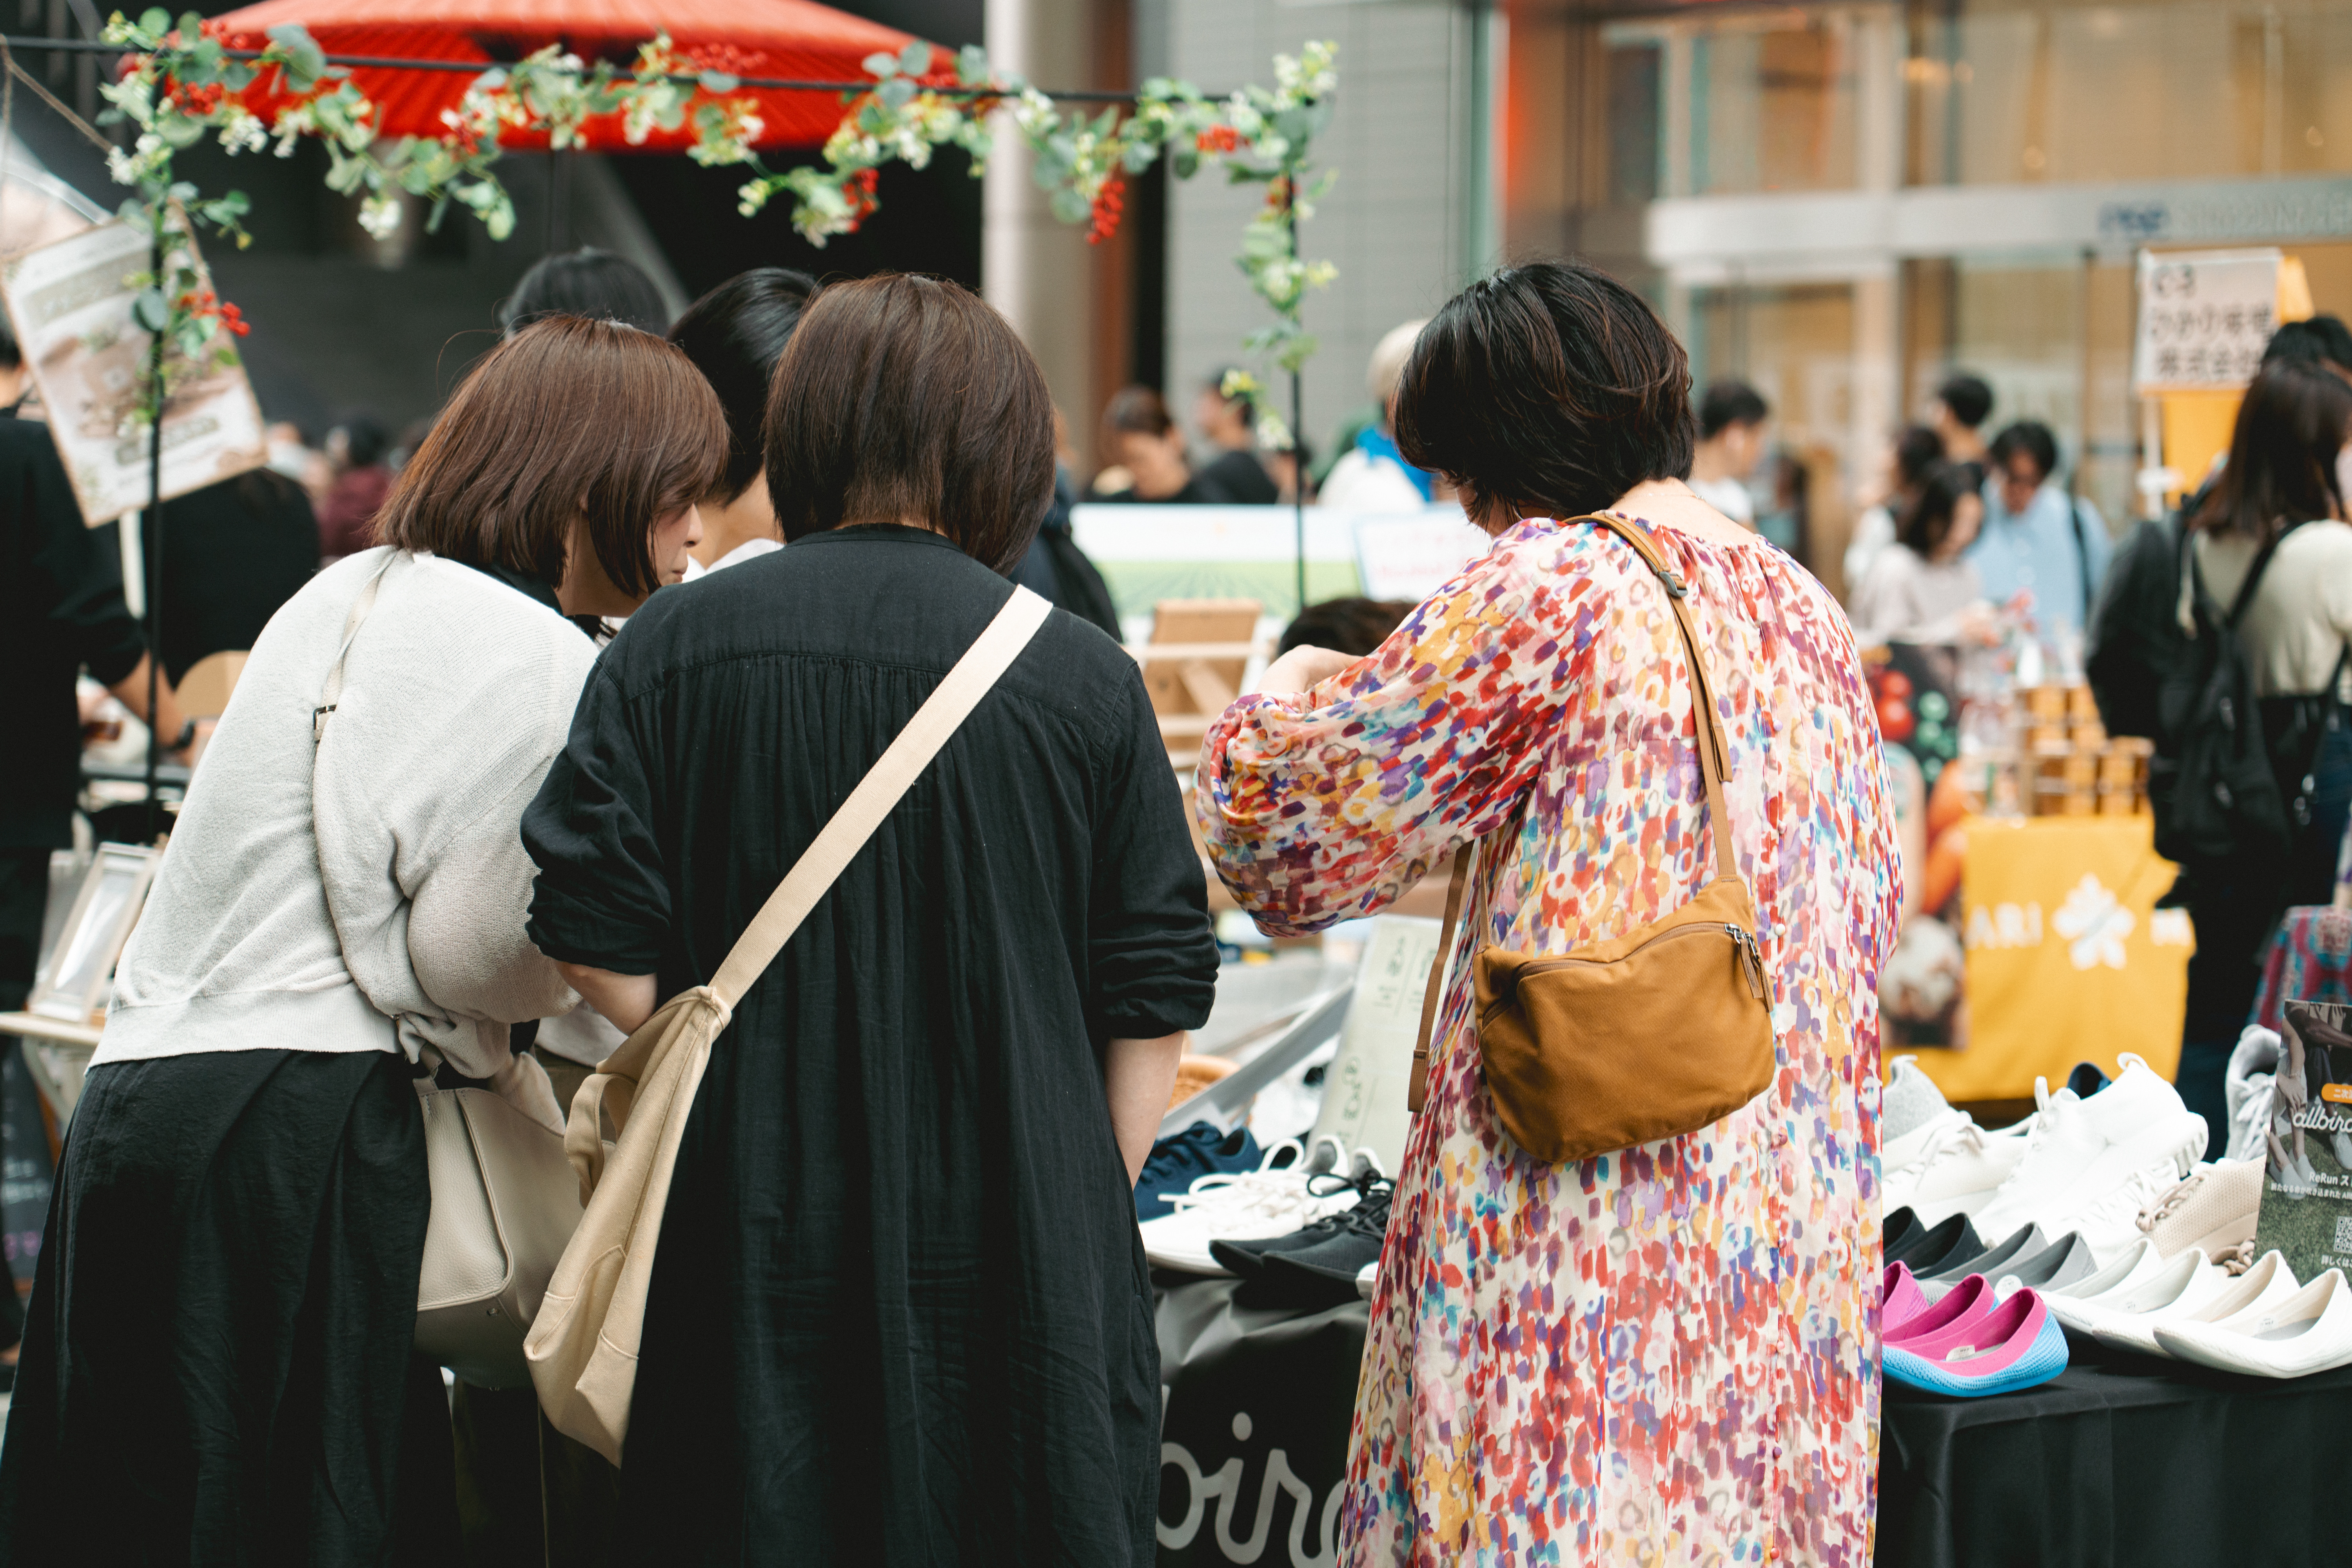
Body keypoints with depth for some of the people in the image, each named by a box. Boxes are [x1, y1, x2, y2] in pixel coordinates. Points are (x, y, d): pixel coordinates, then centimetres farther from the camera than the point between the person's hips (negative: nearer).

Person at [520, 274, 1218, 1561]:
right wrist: (1096, 1206, 10)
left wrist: (714, 1071, 12)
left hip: (756, 1221, 1)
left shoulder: (673, 648, -1)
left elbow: (592, 935, -4)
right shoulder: (1085, 679, -2)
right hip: (1016, 1245, -1)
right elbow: (1154, 997, 0)